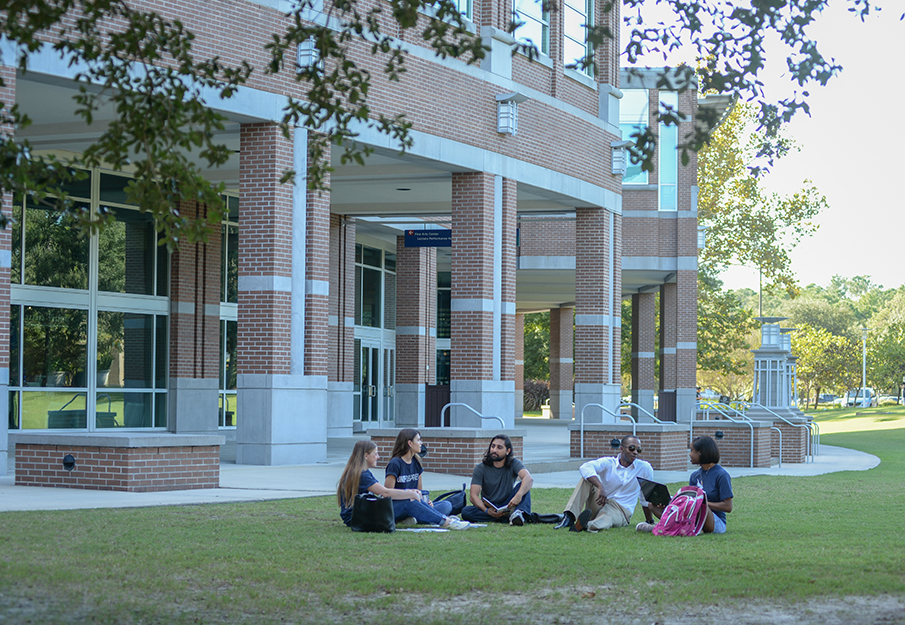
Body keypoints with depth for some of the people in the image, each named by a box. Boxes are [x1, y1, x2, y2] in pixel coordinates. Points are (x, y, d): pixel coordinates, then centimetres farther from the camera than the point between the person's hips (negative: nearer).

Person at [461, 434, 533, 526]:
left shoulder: (514, 464, -3)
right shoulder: (480, 469, -2)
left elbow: (529, 479, -24)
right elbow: (473, 495, -11)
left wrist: (519, 495, -45)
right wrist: (486, 510, -31)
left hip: (507, 506, 0)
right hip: (489, 507, 0)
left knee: (523, 485, -21)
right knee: (466, 512, -29)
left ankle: (519, 513, -48)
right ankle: (510, 515, -34)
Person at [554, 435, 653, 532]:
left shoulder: (645, 468, 2)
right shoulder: (608, 463, -1)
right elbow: (585, 467, -22)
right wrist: (600, 487, -37)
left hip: (620, 511, -2)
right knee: (586, 478, -22)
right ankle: (569, 517, -38)